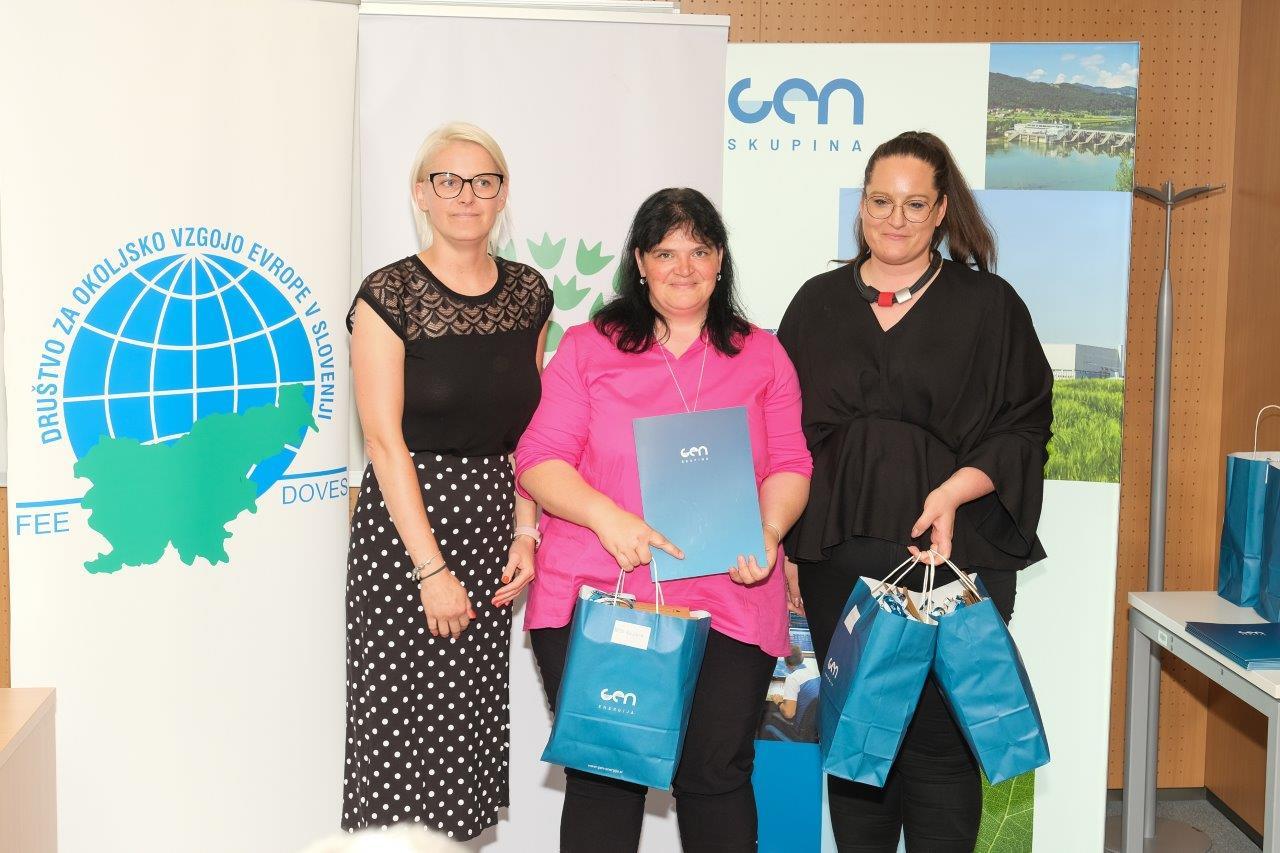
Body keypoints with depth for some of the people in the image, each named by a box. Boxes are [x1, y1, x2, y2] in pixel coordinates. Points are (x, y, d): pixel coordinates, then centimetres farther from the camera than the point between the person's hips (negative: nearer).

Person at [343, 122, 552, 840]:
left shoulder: (529, 293, 7)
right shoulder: (388, 296, -8)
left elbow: (527, 430, 10)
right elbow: (385, 441, -12)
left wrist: (525, 533, -1)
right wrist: (432, 569, -15)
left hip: (495, 520, 5)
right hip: (406, 519, -4)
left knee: (472, 720, 10)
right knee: (405, 726, 0)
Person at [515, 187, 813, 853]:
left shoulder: (762, 356, 15)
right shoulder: (586, 348, 8)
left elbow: (789, 464, 11)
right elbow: (540, 460, 1)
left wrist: (768, 530, -9)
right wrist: (607, 518, -16)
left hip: (726, 601, 1)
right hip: (596, 597, -1)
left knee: (716, 775, 0)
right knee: (603, 778, 1)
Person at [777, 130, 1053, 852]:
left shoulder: (988, 304, 4)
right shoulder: (820, 304, 12)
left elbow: (1025, 426, 0)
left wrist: (954, 492, -16)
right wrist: (781, 530, 3)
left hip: (953, 551, -2)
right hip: (839, 555, 3)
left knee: (939, 737, -1)